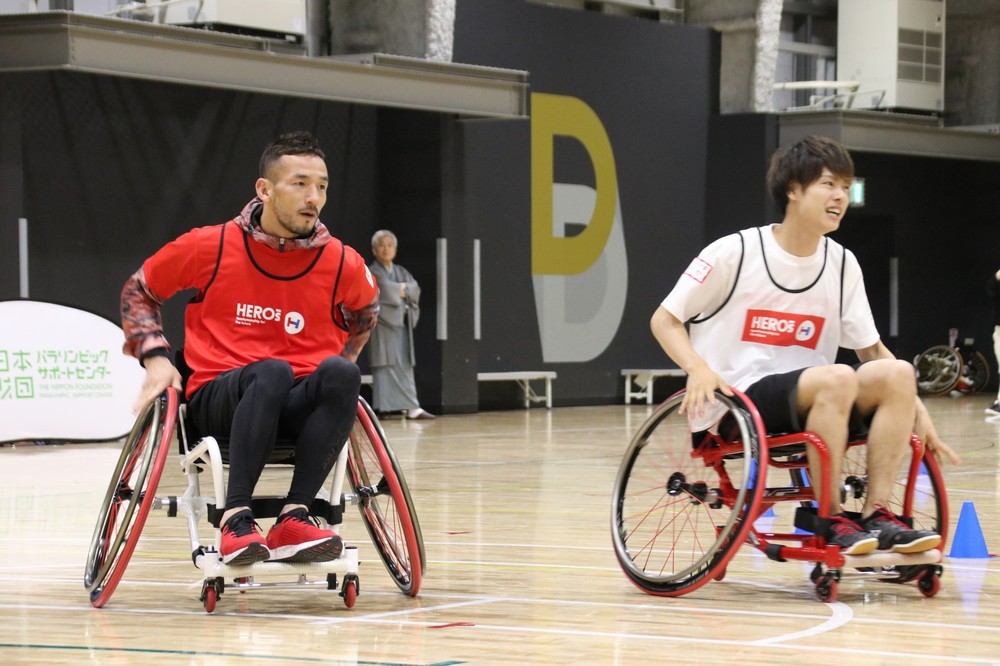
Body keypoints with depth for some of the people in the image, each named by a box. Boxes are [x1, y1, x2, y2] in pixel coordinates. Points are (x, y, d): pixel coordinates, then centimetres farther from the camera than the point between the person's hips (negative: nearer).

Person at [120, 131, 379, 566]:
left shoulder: (342, 264, 1)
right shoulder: (211, 247, -3)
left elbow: (365, 311, 26)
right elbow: (138, 290, 14)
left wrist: (338, 369, 15)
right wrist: (154, 356, 1)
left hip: (295, 408, 2)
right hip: (217, 400, -2)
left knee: (341, 372, -31)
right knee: (271, 371, -36)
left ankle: (293, 517, -37)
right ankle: (235, 519, -41)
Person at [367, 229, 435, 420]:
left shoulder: (401, 272, 19)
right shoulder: (373, 272, 1)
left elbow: (415, 290, 4)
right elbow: (385, 288, -17)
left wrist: (402, 289, -10)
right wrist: (404, 289, -4)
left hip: (402, 324, 6)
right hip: (384, 324, -6)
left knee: (405, 367, 2)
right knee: (387, 366, -10)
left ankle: (412, 408, -1)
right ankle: (384, 408, -10)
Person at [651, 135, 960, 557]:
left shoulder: (842, 264, 7)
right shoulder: (735, 253, -8)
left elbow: (870, 349, 12)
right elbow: (664, 320, -3)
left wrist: (917, 412, 0)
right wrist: (699, 369, -22)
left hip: (805, 402, 6)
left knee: (897, 374, -20)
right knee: (837, 377, -33)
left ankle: (877, 515, -20)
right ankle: (830, 520, -23)